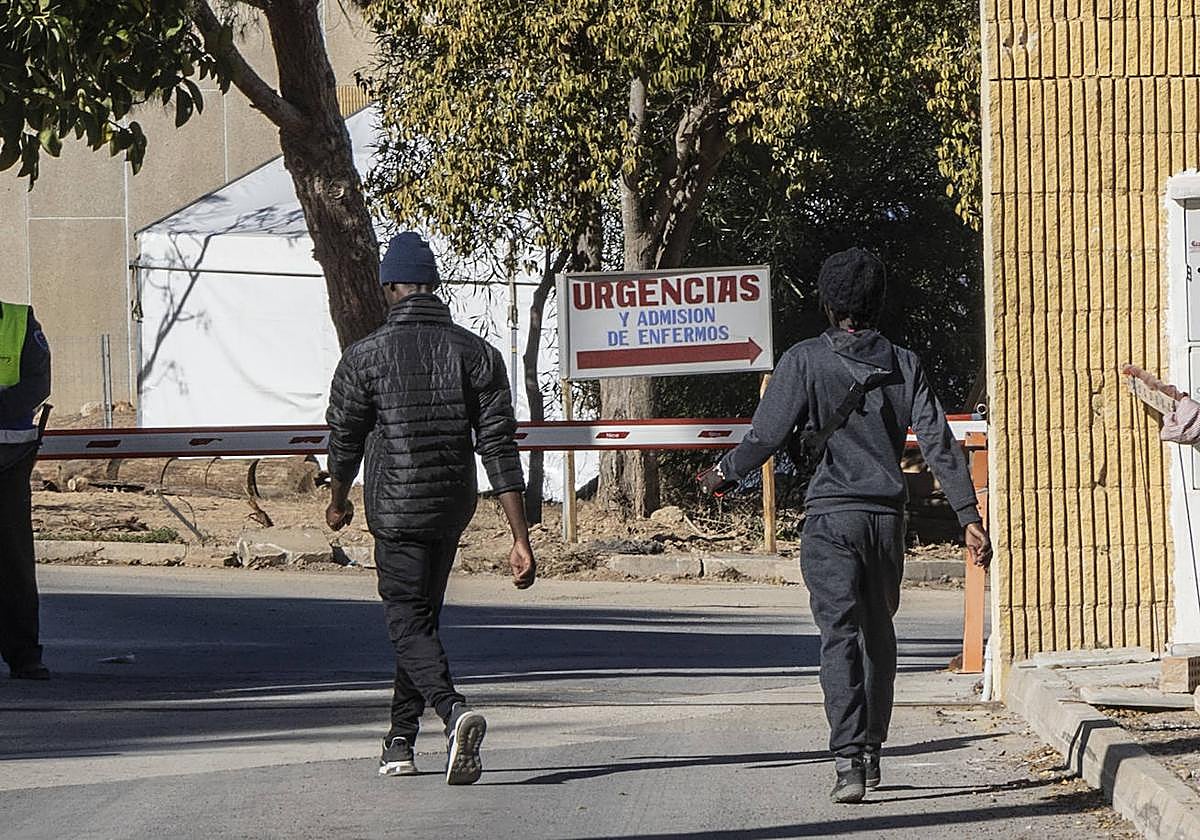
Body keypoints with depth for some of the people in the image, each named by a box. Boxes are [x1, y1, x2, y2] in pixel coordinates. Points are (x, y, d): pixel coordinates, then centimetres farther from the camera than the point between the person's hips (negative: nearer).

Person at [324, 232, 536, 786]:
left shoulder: (365, 357, -8)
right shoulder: (476, 354, -1)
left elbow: (344, 442, 2)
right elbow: (500, 449, -6)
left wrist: (337, 503, 24)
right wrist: (521, 539, -7)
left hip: (396, 509, -4)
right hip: (454, 510, 4)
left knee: (408, 622, -4)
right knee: (421, 615, 19)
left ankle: (454, 711, -32)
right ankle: (400, 742, 25)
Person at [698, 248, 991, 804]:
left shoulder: (805, 362, -3)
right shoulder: (904, 364, 5)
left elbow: (766, 435, -5)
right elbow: (938, 442, -1)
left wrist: (724, 474, 14)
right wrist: (969, 516, 0)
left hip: (831, 517, -3)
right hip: (888, 517, 3)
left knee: (840, 635, -8)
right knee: (879, 635, 17)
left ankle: (848, 759, -21)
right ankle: (870, 751, 24)